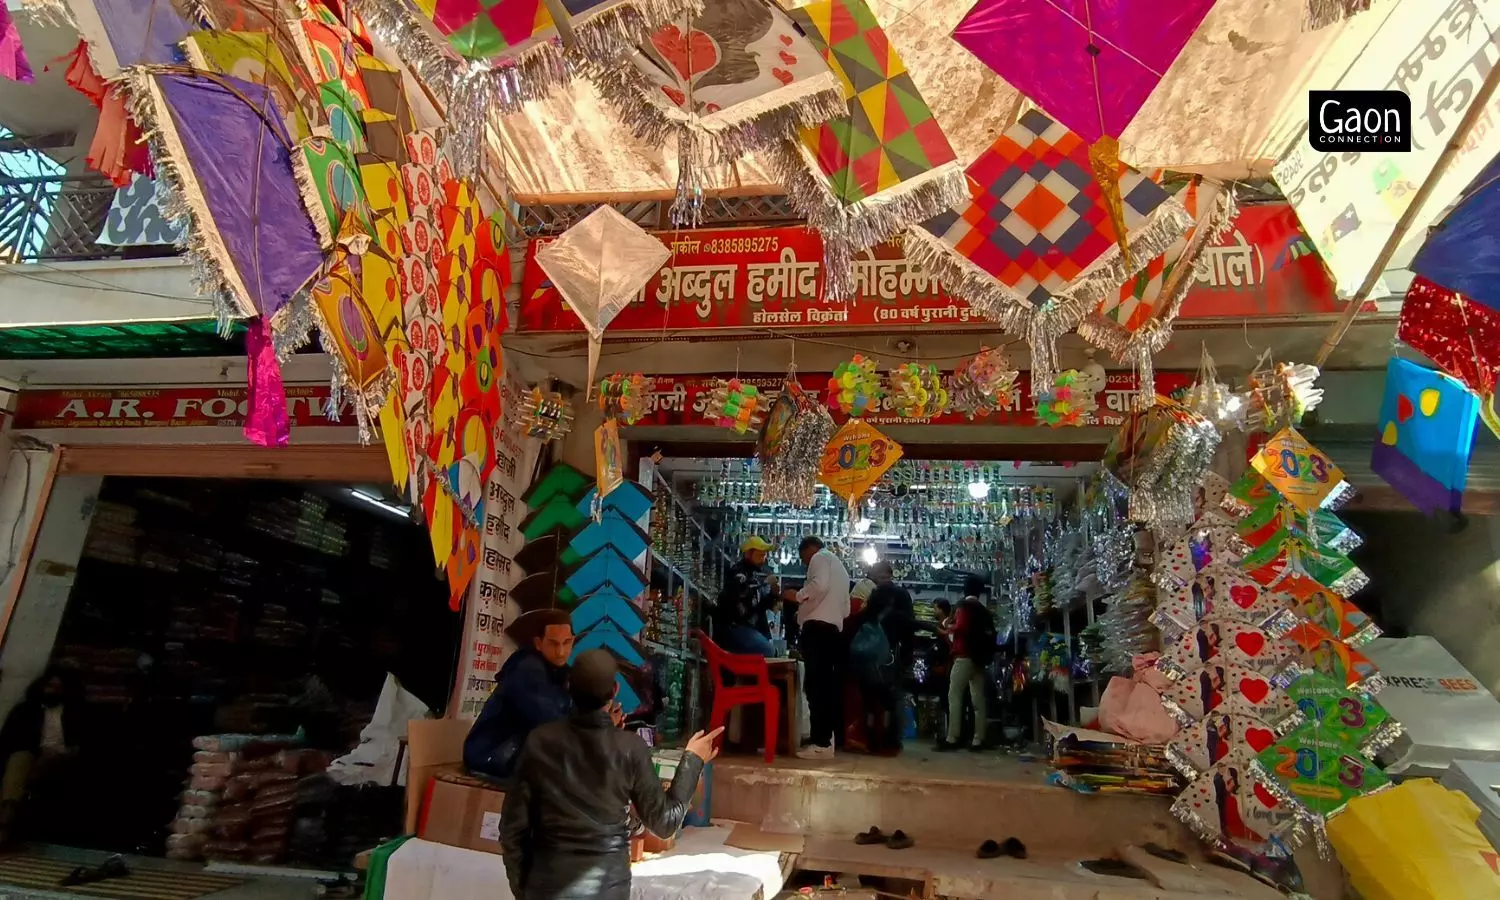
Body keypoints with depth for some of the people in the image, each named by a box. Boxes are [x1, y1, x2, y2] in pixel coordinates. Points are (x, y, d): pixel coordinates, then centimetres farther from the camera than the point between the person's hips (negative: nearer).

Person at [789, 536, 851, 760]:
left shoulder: (820, 558, 3)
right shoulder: (840, 567, 30)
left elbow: (820, 584, -19)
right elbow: (845, 608, 27)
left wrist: (798, 596, -4)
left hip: (818, 626, -9)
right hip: (834, 628, 9)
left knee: (817, 685, -12)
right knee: (826, 685, 8)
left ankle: (821, 743, -15)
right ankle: (825, 738, 8)